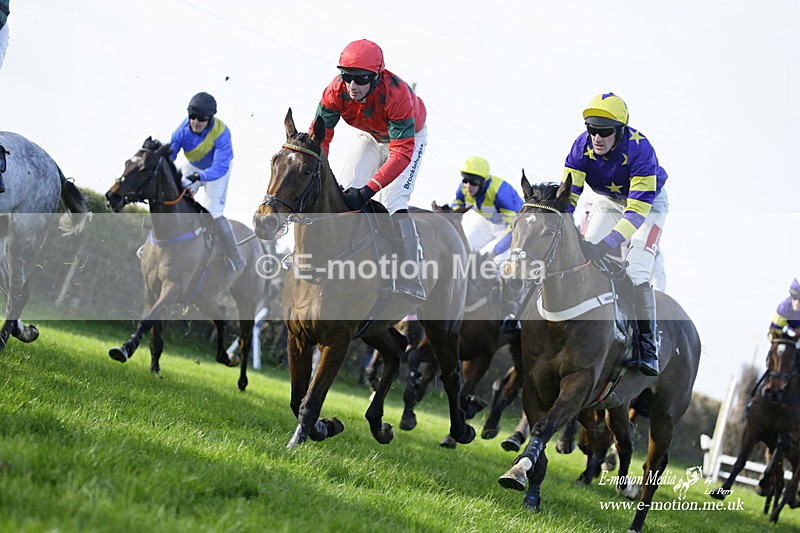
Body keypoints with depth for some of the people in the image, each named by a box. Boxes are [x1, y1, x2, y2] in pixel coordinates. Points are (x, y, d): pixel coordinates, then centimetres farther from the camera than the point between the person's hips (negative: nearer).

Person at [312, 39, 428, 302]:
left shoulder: (396, 94, -40)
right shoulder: (336, 92, -28)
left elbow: (402, 152, -42)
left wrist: (369, 190, -52)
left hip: (408, 137, -5)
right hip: (370, 137, 5)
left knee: (393, 201, -22)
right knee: (344, 192, -9)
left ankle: (409, 285, -24)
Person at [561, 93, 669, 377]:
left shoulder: (639, 149, -36)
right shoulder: (582, 146, -22)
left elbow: (638, 208, -38)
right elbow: (568, 195, -17)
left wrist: (606, 245, -47)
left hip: (648, 202, -5)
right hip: (608, 201, 5)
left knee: (637, 273, -20)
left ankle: (647, 344, -8)